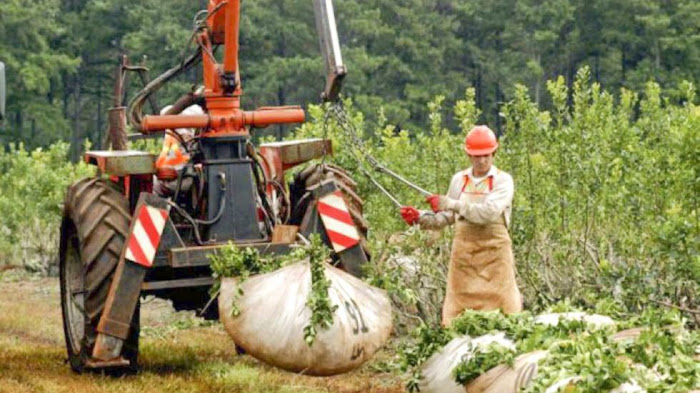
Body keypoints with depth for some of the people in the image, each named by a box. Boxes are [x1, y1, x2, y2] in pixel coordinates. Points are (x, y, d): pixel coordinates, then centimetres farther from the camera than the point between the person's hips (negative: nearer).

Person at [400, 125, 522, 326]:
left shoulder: (503, 180, -3)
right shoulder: (459, 180, 11)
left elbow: (489, 212, -19)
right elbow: (446, 218, 20)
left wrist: (452, 204, -19)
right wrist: (420, 218, 4)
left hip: (493, 251, -4)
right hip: (464, 251, 4)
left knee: (502, 304, -6)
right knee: (457, 307, -2)